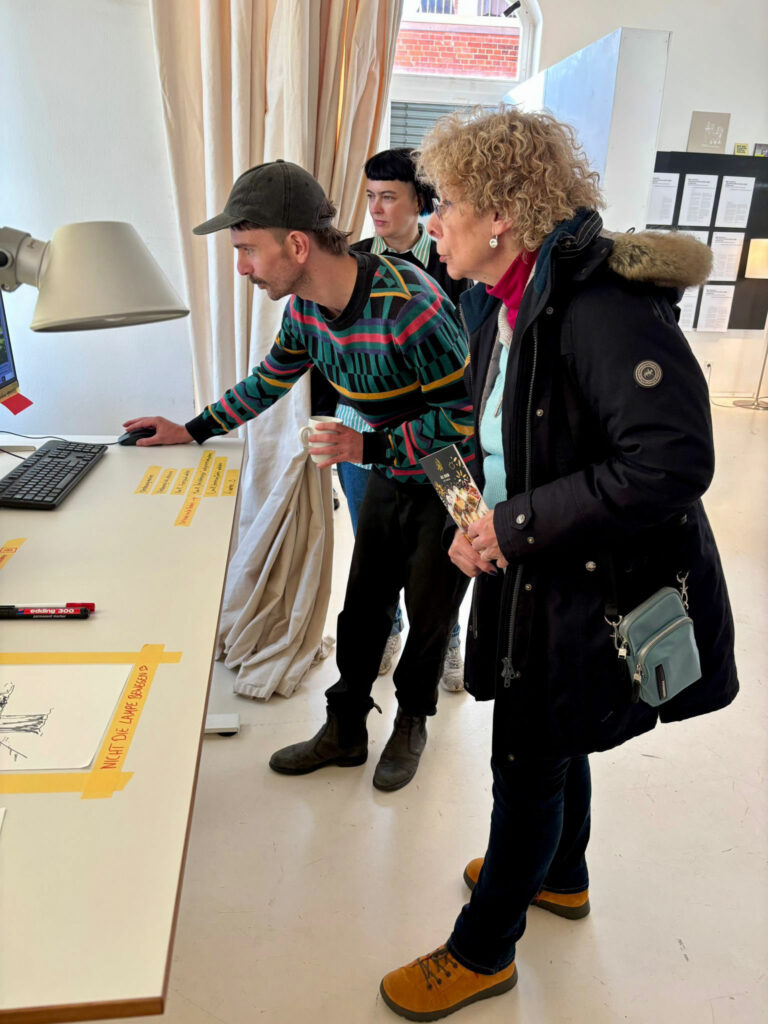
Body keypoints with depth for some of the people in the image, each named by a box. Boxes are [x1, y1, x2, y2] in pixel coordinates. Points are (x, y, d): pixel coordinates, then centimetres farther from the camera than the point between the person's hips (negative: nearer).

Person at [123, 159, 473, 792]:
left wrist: (369, 447, -27)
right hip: (390, 476, 7)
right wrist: (192, 431, 12)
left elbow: (465, 417, -25)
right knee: (362, 607, 12)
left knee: (430, 615, 9)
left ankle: (412, 722, 35)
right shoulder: (305, 308, -7)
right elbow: (271, 379, 11)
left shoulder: (412, 307, -32)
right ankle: (346, 730, 31)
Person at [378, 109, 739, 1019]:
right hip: (538, 571, 9)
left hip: (602, 589, -8)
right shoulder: (497, 304, 4)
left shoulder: (604, 303, -25)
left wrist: (517, 525, -25)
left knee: (527, 764, 7)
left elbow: (674, 461, -31)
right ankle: (561, 877, 55)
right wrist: (481, 518, -2)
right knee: (549, 738, 26)